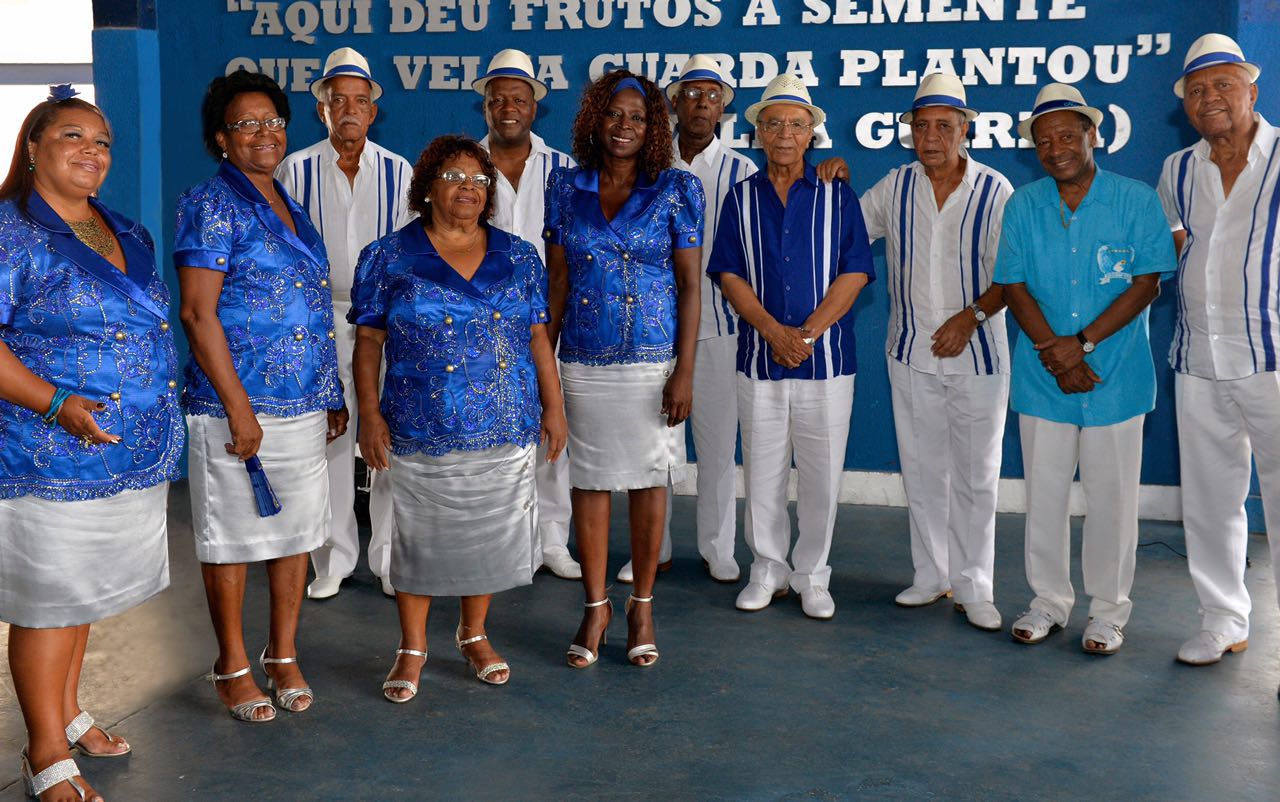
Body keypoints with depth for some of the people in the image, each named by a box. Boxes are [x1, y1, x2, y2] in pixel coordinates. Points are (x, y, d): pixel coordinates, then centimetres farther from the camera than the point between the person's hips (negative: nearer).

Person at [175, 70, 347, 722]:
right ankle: (233, 666, 18)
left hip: (305, 404, 7)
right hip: (237, 405, -7)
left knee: (298, 529, 12)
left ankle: (284, 655, 25)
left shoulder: (289, 207, 16)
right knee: (232, 535, 4)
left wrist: (334, 394, 17)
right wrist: (238, 408, -18)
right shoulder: (211, 205, -8)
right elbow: (198, 313, -14)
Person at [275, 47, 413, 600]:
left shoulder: (397, 171, 7)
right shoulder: (295, 170, 4)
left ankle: (389, 558, 12)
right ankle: (333, 560, 15)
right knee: (329, 439, 2)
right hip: (322, 319, 0)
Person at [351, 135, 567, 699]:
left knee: (490, 533, 11)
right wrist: (369, 414, -7)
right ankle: (413, 648, 23)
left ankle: (474, 634, 31)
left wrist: (554, 405, 5)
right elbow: (368, 341, 0)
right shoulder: (389, 258, 0)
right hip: (421, 433, -2)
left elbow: (537, 336, 10)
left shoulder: (519, 258, 7)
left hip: (506, 430, 3)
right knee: (420, 537, 7)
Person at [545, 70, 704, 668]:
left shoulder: (677, 190, -1)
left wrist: (684, 371, -9)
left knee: (649, 479, 5)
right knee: (589, 479, 7)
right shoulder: (566, 186, 7)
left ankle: (642, 606, 19)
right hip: (583, 360, 2)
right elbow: (557, 277, 8)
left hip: (653, 357, -2)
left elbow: (690, 285, -3)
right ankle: (595, 605, 21)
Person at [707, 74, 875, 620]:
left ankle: (812, 575, 18)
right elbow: (729, 276, 1)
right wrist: (775, 332, -12)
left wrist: (807, 334, -14)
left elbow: (855, 273, -3)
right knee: (762, 473, 7)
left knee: (822, 474, 3)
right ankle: (767, 569, 22)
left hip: (826, 358, -1)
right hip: (759, 357, 1)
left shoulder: (836, 196, 4)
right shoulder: (742, 198, 8)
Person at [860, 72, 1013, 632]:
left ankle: (973, 588, 14)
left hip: (977, 355, -3)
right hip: (911, 354, 3)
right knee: (922, 472, 11)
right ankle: (931, 577, 23)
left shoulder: (994, 190, -5)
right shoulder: (894, 187, 4)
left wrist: (971, 316, -17)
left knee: (976, 476, 3)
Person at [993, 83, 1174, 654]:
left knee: (1110, 496, 5)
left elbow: (1147, 283, -8)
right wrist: (1052, 352, -12)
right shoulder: (1022, 206, 4)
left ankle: (1109, 610, 20)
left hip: (1116, 376, -2)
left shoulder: (1137, 201, -2)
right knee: (1044, 493, 10)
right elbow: (1013, 287, 0)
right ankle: (1049, 601, 25)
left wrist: (1081, 342, -16)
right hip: (1041, 377, 2)